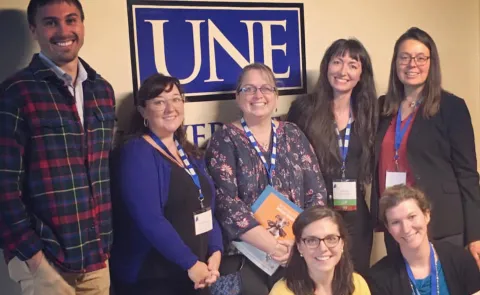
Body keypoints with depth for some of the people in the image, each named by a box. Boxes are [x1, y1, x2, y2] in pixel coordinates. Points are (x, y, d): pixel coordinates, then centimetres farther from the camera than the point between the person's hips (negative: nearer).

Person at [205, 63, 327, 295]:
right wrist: (272, 246, -19)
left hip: (297, 252, 3)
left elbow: (316, 190, 5)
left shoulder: (293, 135, 9)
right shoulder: (225, 139, -1)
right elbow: (226, 202, -12)